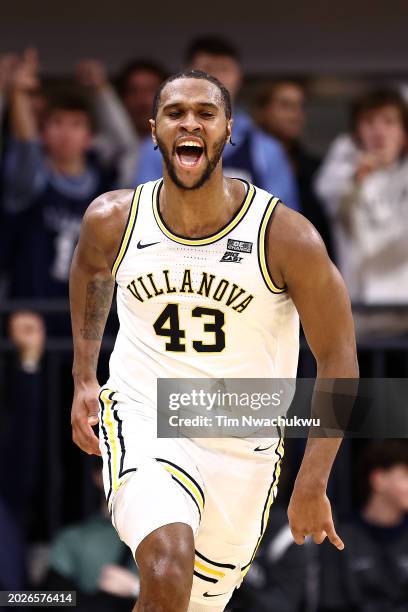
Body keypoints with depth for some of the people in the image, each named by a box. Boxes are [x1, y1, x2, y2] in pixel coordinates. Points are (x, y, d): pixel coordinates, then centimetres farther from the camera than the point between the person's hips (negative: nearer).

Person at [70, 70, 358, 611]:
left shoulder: (286, 237, -18)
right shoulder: (112, 220, -10)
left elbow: (337, 360, -10)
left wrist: (312, 486, -13)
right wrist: (84, 377, 14)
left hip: (243, 446, 1)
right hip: (142, 420, -1)